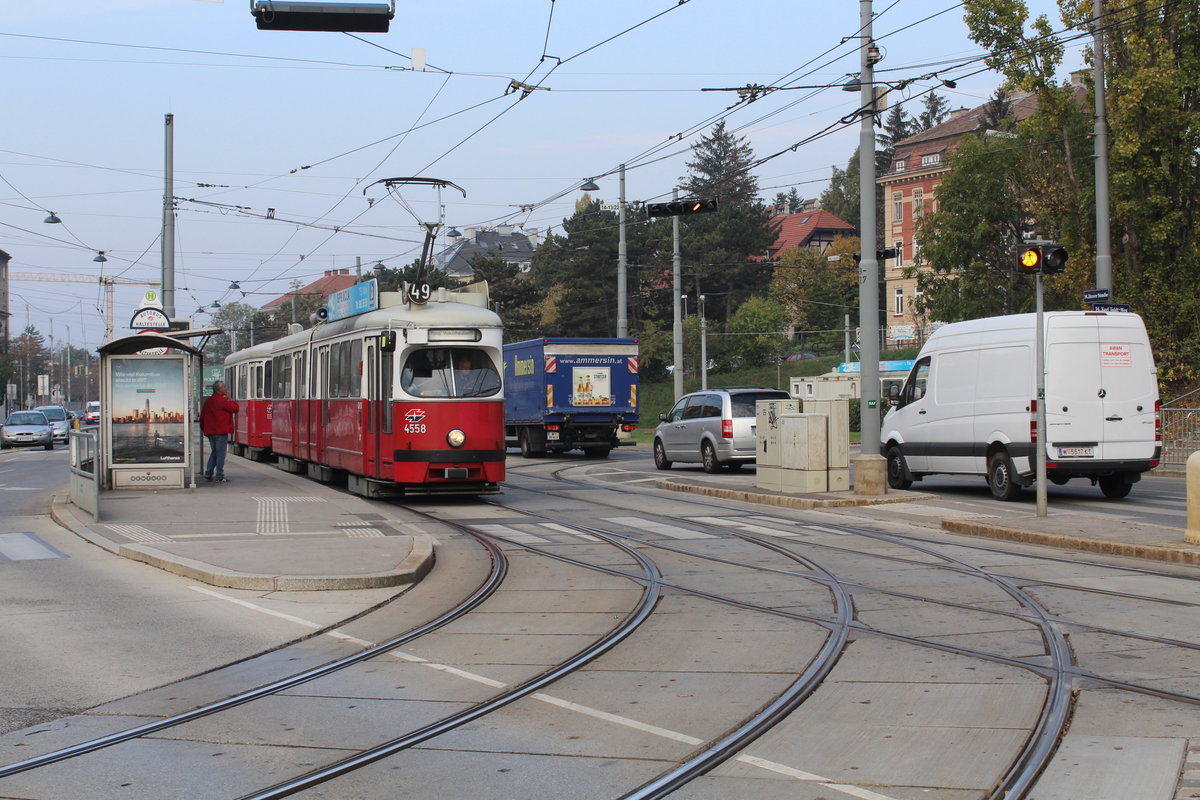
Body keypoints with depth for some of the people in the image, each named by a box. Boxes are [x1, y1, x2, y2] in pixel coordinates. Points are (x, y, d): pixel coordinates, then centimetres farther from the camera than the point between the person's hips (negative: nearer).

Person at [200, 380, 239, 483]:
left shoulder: (208, 400, 12)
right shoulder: (222, 400, -14)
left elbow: (202, 416, 17)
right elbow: (234, 407, -13)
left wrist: (203, 428, 26)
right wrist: (229, 399, 2)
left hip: (210, 432, 8)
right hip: (220, 432, -8)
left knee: (214, 453, 18)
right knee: (220, 454, -3)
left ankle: (208, 474, 18)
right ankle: (219, 476, -2)